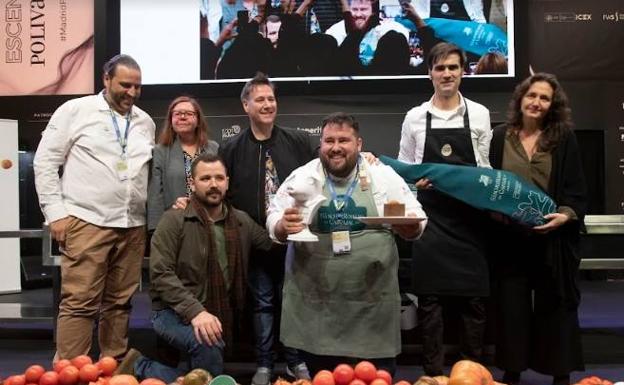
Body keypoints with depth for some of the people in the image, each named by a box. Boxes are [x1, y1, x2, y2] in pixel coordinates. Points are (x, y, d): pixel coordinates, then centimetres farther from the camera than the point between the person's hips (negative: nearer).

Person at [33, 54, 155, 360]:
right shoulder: (75, 110, 1)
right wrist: (55, 213, -6)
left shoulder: (146, 122, 14)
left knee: (120, 302, 9)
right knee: (78, 302, -4)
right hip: (86, 222, -4)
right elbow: (45, 162, 0)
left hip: (133, 226, 4)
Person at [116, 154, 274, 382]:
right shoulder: (174, 220, -7)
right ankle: (140, 368, -9)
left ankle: (143, 368, 25)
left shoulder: (242, 222, 8)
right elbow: (161, 274, -16)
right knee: (207, 346, -33)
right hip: (174, 312, -6)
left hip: (221, 317, 6)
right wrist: (195, 311, -28)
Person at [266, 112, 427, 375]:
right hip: (314, 302, 1)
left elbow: (415, 224, 5)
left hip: (373, 302, 0)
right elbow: (274, 222, 5)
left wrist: (407, 224, -18)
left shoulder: (384, 176, 2)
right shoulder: (301, 178, 2)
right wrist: (284, 226, -19)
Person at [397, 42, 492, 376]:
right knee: (430, 296, 2)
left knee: (473, 295, 4)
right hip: (430, 216, 0)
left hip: (470, 217, 0)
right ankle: (433, 371, 14)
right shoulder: (415, 117, 6)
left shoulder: (479, 114, 6)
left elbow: (486, 167, 9)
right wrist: (414, 182, -10)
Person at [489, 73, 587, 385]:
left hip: (553, 237, -1)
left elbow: (577, 189, 0)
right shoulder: (501, 136, 5)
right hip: (511, 236, 1)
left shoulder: (564, 137, 2)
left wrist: (566, 215, -17)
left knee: (555, 305, 7)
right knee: (512, 306, 7)